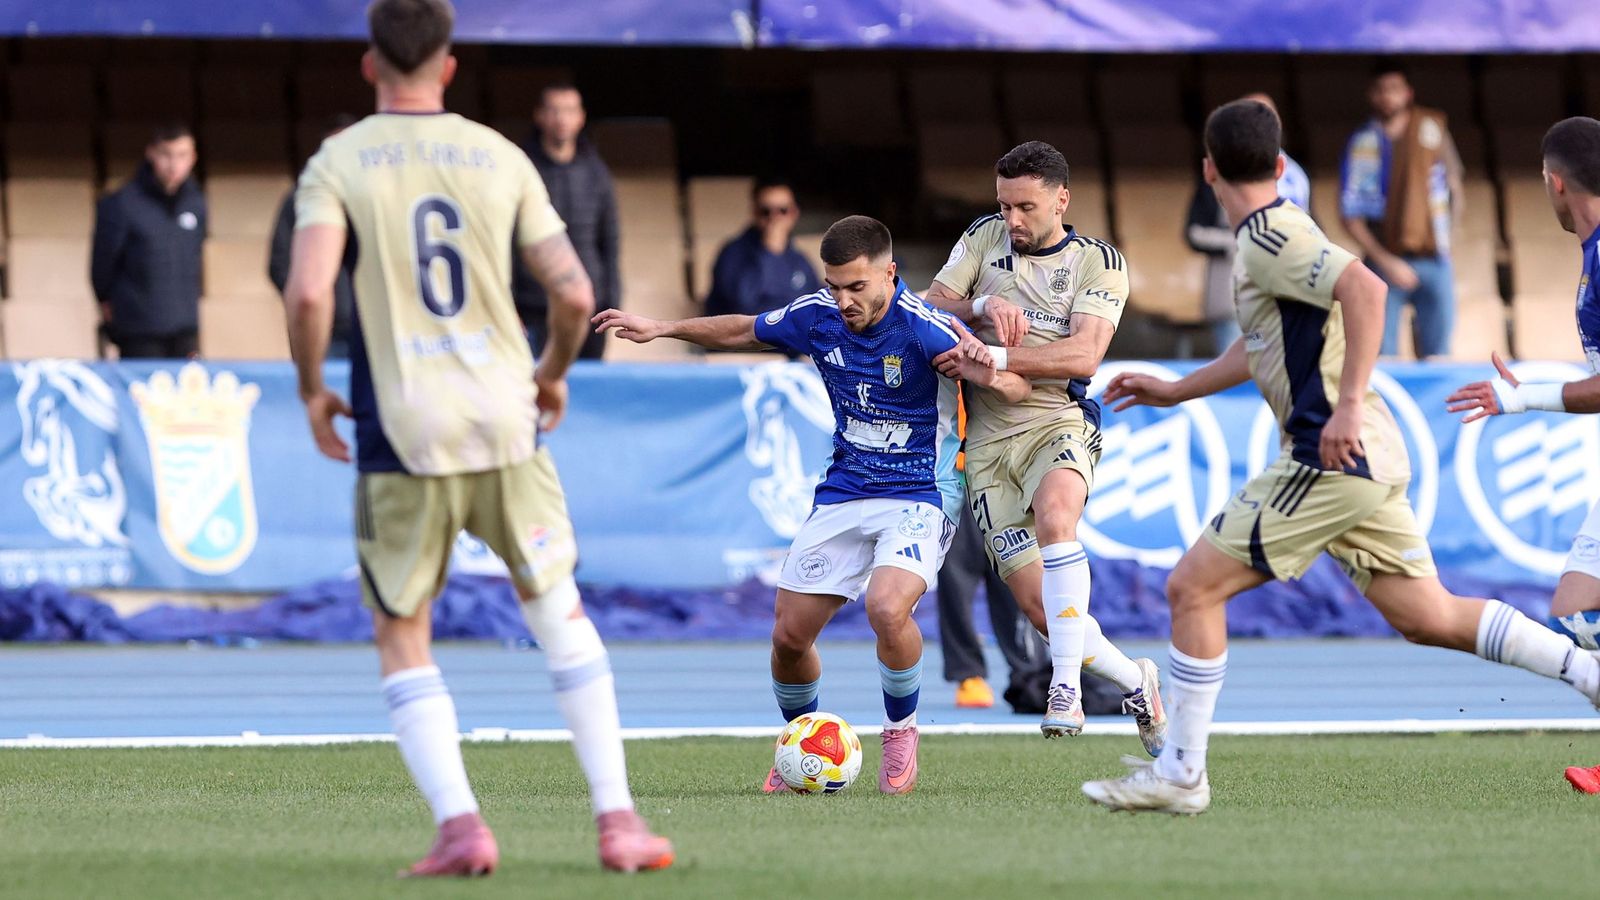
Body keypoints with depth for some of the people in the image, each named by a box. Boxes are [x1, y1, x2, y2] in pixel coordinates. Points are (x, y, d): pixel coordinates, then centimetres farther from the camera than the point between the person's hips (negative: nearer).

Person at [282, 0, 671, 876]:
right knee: (562, 616, 15)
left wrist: (312, 391, 0)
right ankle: (617, 819, 10)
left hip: (401, 434, -2)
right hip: (504, 420, 2)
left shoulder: (337, 164, -2)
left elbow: (309, 289, -16)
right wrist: (554, 373, 22)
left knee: (402, 643, 9)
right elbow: (574, 292, 3)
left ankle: (459, 825, -7)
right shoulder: (500, 158, 6)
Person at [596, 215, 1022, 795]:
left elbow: (1020, 389, -21)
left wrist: (989, 376, -43)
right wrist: (663, 329, 13)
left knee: (887, 608, -31)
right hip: (843, 495, 6)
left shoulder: (925, 330, -21)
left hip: (919, 497, -5)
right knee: (789, 635, 2)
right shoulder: (817, 316, -4)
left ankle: (901, 731, -4)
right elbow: (746, 332, 17)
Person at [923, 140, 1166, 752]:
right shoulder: (984, 239, 11)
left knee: (1054, 513, -37)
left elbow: (1083, 355, -13)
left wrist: (996, 357, -24)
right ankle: (1137, 685, 17)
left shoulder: (1099, 262, 2)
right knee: (1038, 603, -5)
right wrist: (983, 306, -14)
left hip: (1059, 421, -3)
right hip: (987, 440, 3)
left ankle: (1066, 685, -36)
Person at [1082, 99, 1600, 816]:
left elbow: (1365, 287, -29)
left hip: (1332, 457, -10)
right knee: (1431, 618, 11)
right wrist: (1174, 391, 36)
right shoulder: (1275, 233, 17)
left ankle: (1180, 775, -2)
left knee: (1192, 588, -5)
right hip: (1369, 462, 10)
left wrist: (1349, 404, -31)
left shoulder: (1268, 238, -13)